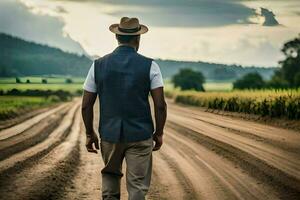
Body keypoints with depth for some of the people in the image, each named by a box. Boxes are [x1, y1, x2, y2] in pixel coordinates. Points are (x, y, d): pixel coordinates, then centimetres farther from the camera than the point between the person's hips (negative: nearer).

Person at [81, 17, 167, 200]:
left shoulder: (99, 65, -1)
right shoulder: (150, 66, -6)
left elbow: (86, 105, 1)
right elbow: (160, 105, -8)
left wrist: (90, 133, 13)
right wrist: (159, 133, 4)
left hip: (109, 134, 2)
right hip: (140, 135, -2)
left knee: (111, 175, 26)